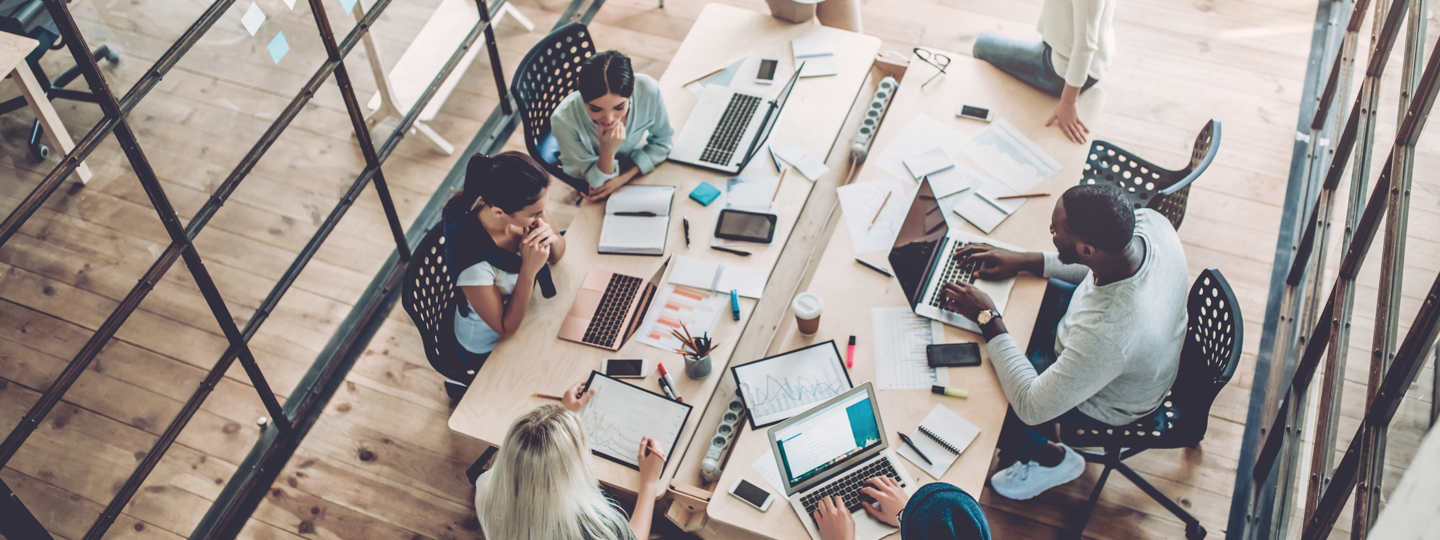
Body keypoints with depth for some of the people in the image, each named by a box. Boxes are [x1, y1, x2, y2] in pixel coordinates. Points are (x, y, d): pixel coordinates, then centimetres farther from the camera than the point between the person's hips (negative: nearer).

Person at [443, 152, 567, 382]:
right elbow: (506, 329, -25)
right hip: (488, 351, -5)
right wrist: (529, 271, -38)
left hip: (526, 309, 5)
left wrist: (552, 239, -29)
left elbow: (557, 255, -5)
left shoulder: (523, 208, -25)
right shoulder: (473, 262, -41)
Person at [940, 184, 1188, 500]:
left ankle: (1050, 459, 27)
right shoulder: (1149, 221, -28)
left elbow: (1031, 407, -32)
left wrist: (988, 320, -26)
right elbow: (1098, 265, -2)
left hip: (1106, 401, -7)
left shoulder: (1106, 336, -47)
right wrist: (1022, 261, -7)